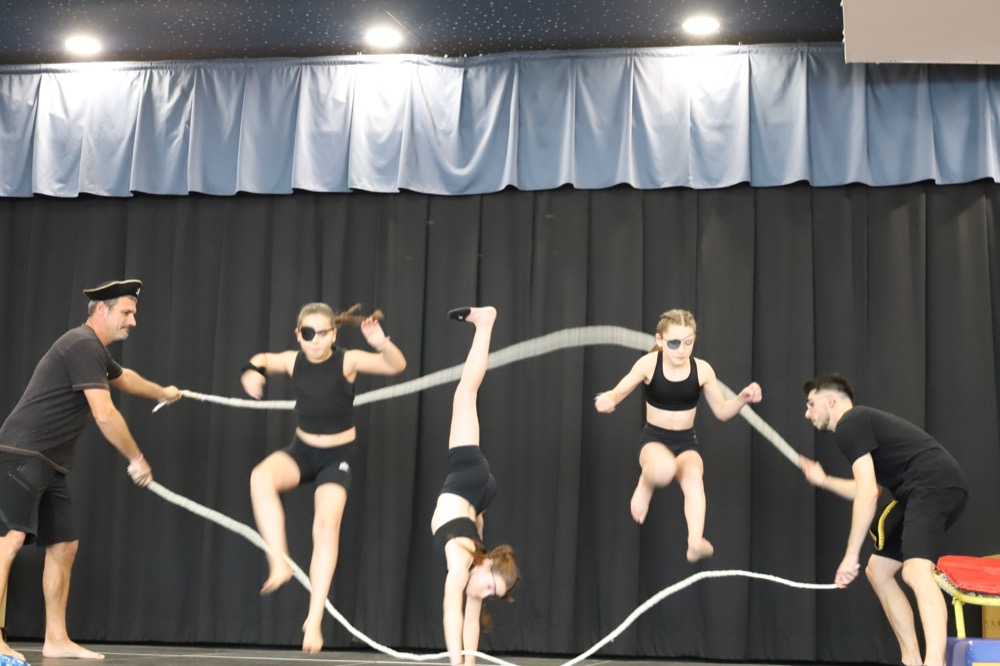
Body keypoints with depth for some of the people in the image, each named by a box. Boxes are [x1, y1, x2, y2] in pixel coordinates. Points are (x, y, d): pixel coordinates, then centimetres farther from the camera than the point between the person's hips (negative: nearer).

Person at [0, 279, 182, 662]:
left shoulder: (93, 351, 18)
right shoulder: (83, 345, -13)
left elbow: (122, 377, 43)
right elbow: (105, 416, -18)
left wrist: (162, 393, 59)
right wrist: (137, 459, -6)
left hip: (49, 465, 11)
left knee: (64, 545, 10)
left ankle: (56, 640, 18)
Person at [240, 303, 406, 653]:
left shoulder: (348, 360, -17)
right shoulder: (293, 361, -7)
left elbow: (397, 366, -28)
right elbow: (261, 359, 14)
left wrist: (382, 343, -49)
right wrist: (253, 371, -10)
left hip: (337, 456, -3)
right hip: (301, 450, 3)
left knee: (327, 525, -20)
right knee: (260, 478, -29)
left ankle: (314, 620, -13)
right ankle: (279, 563, -23)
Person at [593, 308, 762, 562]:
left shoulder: (702, 369, -7)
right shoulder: (649, 364, -12)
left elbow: (722, 412, 3)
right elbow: (617, 393, -9)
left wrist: (743, 398, -16)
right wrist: (606, 400, -33)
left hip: (687, 442, 1)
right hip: (653, 439, -1)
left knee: (694, 477, -34)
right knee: (665, 469, -38)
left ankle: (695, 543, -41)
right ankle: (645, 484, -2)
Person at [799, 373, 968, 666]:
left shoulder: (848, 425, -3)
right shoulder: (863, 422, 27)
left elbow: (868, 494, -12)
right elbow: (870, 490, 35)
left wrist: (851, 555, -10)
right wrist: (824, 480, 38)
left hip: (934, 485, -10)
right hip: (931, 490, 10)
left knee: (916, 572, -29)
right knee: (878, 570, 17)